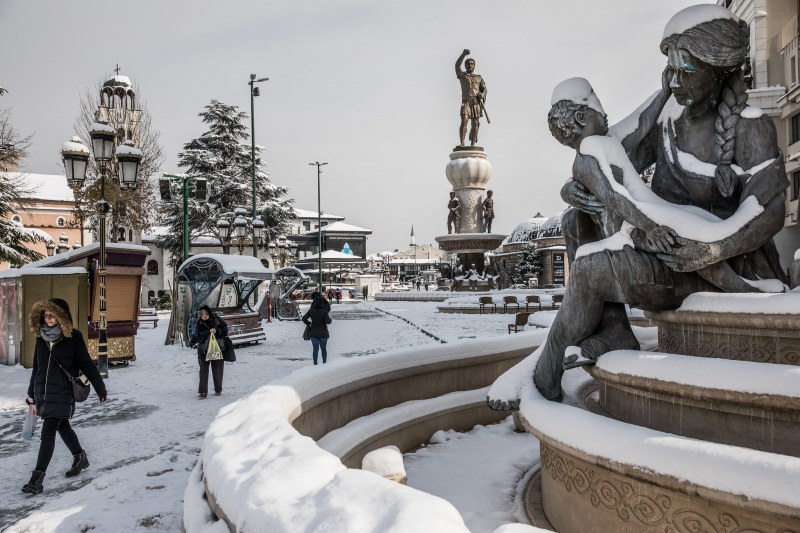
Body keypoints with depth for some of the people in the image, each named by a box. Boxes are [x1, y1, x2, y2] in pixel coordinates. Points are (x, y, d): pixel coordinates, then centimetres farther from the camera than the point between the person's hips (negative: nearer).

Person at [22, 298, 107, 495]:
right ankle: (80, 458, 38)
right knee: (62, 427, 19)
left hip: (62, 394, -6)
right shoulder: (41, 337, 6)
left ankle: (37, 478, -4)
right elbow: (36, 367, 16)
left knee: (48, 433, -9)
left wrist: (100, 388, 2)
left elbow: (87, 365, -3)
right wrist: (31, 393, 21)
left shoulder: (73, 337, -9)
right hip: (43, 393, 6)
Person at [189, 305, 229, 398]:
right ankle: (202, 391, 0)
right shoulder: (199, 324, -3)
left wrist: (217, 331, -18)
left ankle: (218, 390, 21)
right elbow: (196, 335, 9)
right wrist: (191, 342, -5)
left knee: (217, 370, 7)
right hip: (203, 350, 1)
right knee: (203, 370, -3)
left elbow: (225, 330, -2)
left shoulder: (217, 320, -8)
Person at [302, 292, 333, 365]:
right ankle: (324, 363, 18)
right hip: (323, 333, -2)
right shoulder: (324, 311, -13)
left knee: (315, 349, 6)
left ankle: (315, 363, 5)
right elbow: (327, 321, -18)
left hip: (314, 333, 2)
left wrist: (309, 324, 8)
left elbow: (304, 318, -3)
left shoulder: (311, 310, -3)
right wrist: (330, 319, 3)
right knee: (324, 349, 13)